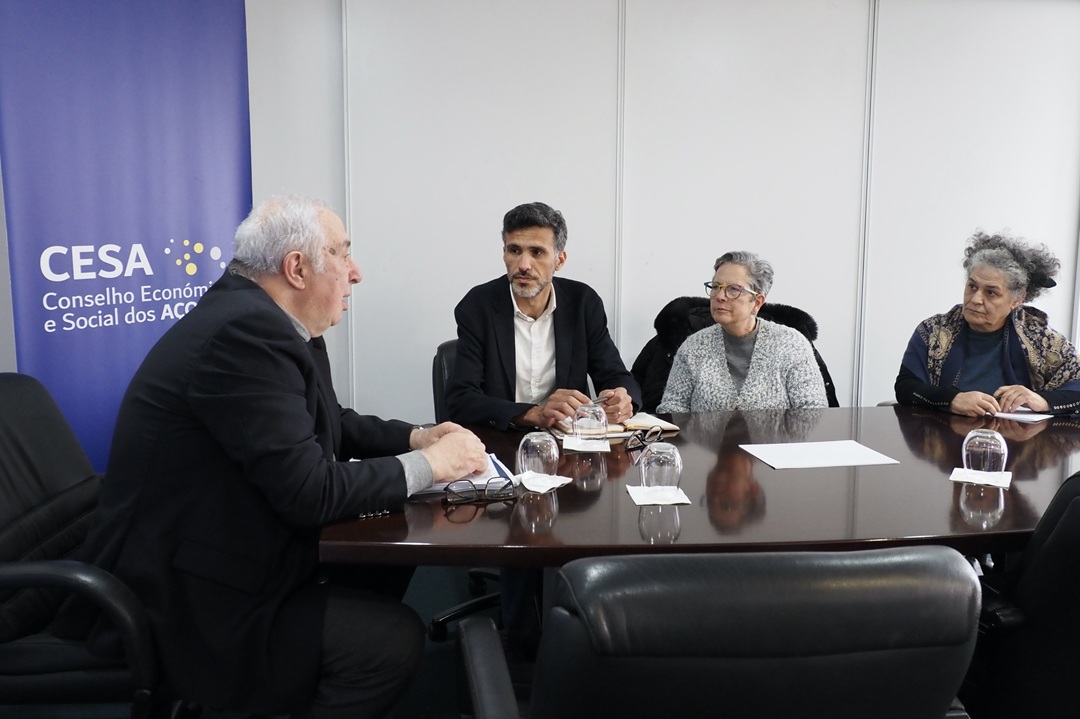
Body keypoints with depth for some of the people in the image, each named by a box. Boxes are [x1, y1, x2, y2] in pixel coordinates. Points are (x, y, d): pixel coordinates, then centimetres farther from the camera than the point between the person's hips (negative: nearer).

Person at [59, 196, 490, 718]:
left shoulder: (259, 317, 4)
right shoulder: (246, 331, -25)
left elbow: (327, 423, 18)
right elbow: (310, 493, -26)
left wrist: (415, 437, 3)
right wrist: (429, 465, -14)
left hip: (218, 557, 10)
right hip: (182, 606, -10)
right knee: (393, 639, -17)